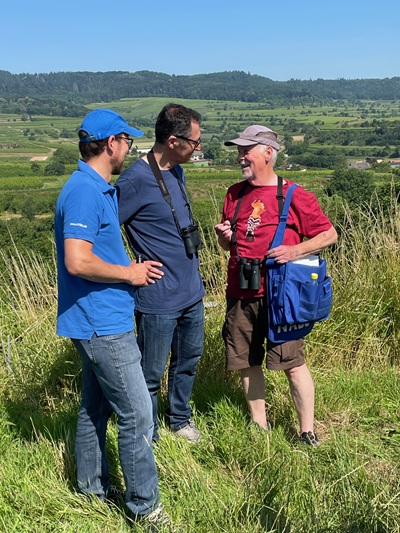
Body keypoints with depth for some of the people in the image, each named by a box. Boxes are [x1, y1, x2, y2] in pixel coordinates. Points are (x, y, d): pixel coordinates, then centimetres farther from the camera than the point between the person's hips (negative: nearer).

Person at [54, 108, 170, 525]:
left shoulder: (98, 189, 12)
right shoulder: (85, 192, -19)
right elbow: (78, 262, -26)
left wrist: (134, 267, 11)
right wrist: (130, 274, -14)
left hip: (98, 321, 10)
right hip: (102, 323, -10)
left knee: (96, 405, 20)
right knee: (137, 416, -2)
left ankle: (92, 487, 36)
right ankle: (145, 506, 12)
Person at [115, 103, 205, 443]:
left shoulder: (177, 172, 6)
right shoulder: (134, 181, -20)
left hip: (192, 291, 8)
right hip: (159, 300, -8)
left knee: (189, 359, 22)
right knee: (152, 373, 8)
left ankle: (180, 419, 44)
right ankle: (148, 438, 28)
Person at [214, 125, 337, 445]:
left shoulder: (294, 196, -4)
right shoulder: (235, 194, 12)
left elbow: (329, 234, -1)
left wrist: (295, 251, -15)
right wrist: (225, 236, -2)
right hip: (240, 296, 5)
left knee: (292, 363, -1)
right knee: (247, 362, 11)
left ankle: (308, 433, 14)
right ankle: (260, 425, 29)